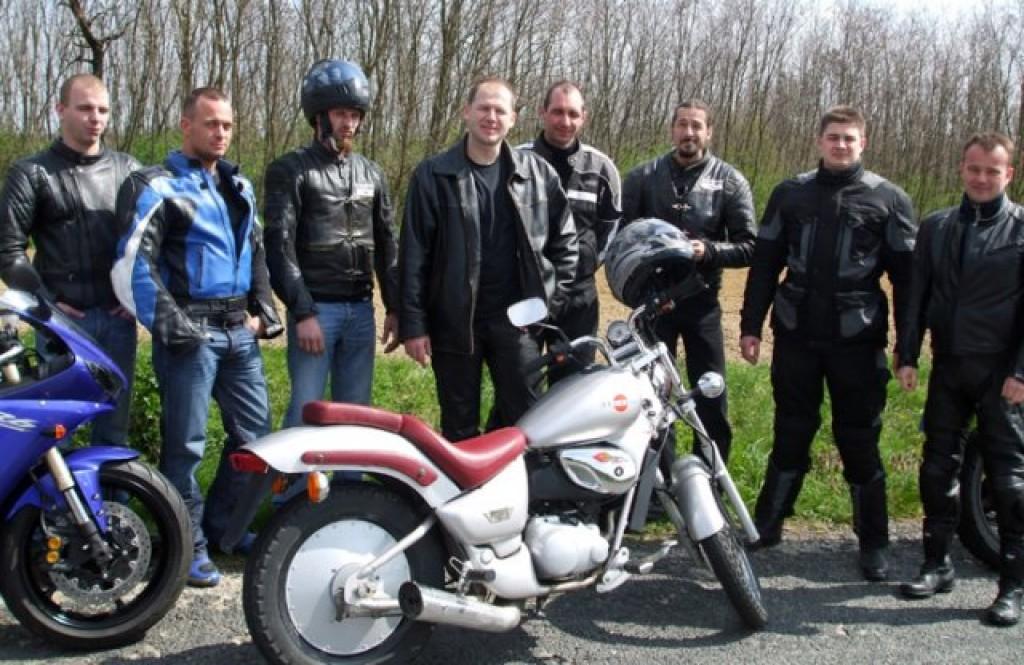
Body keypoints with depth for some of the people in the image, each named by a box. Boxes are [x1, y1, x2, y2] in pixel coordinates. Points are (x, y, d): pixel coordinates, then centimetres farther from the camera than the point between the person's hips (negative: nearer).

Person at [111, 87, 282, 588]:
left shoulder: (238, 186, 17)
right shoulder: (157, 187, -5)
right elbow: (132, 265, -13)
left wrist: (263, 312, 12)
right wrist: (170, 326, -16)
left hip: (239, 332, 7)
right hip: (190, 334, -7)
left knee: (255, 433, 11)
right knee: (186, 443, -1)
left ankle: (223, 523, 27)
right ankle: (188, 543, 12)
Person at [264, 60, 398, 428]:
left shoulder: (371, 173, 15)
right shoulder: (290, 171, -2)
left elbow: (387, 244, 16)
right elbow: (279, 246, -9)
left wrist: (395, 307, 10)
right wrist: (302, 312, -15)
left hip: (361, 310, 5)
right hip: (315, 308, -5)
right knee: (306, 413, -4)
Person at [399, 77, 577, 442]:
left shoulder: (538, 173, 4)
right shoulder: (433, 175, -2)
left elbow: (564, 240, 12)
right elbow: (414, 254, -4)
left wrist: (552, 300, 3)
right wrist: (413, 324, -7)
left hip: (517, 318, 2)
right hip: (454, 321, -1)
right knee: (459, 428, 10)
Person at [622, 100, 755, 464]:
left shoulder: (730, 182, 1)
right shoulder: (642, 177, 3)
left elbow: (748, 247, -1)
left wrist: (708, 250, -18)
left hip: (701, 301, 0)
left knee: (711, 399, 4)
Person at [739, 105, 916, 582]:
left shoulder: (888, 199, 2)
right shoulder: (790, 194, 7)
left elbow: (906, 276, 0)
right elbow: (764, 264, 8)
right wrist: (751, 325, 3)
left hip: (857, 341, -2)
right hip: (795, 336, 2)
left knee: (859, 442, 5)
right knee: (791, 434, 12)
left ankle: (873, 542, 17)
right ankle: (767, 524, 24)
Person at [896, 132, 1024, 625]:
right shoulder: (936, 226, 10)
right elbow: (917, 294, 9)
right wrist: (907, 356, 2)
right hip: (948, 367, 4)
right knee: (937, 468, 9)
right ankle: (937, 565, 22)